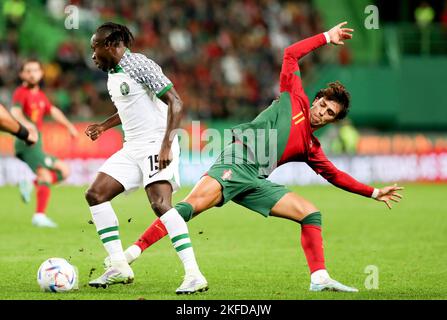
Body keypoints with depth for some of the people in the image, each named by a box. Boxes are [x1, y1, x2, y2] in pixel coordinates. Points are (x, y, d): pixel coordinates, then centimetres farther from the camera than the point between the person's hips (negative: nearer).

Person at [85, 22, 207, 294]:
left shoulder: (139, 65, -13)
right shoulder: (113, 75, 15)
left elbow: (176, 103, -19)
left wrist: (166, 145, -26)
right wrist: (104, 126, 25)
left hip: (157, 145, -10)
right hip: (133, 148, 10)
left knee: (160, 203, -26)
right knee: (95, 195, 3)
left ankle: (194, 275, -27)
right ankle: (120, 267, 6)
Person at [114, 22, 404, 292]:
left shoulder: (311, 148, 24)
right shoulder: (294, 99, 14)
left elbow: (335, 175, 33)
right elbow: (291, 54, 15)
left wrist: (374, 193, 33)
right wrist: (327, 37, 21)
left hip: (258, 181, 6)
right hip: (237, 163, -6)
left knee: (311, 213, -4)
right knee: (192, 205, -28)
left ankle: (320, 279, -6)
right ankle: (134, 251, -31)